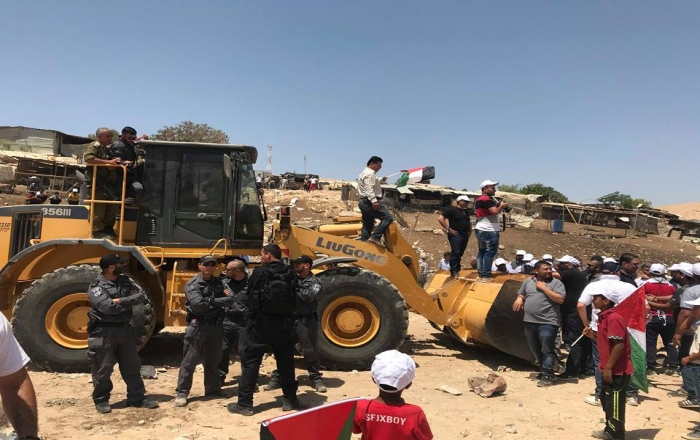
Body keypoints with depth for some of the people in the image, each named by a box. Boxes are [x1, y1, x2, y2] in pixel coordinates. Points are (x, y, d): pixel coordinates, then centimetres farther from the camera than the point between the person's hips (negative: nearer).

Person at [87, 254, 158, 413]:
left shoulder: (125, 281, 8)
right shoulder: (96, 287, -11)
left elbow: (142, 296, -3)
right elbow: (107, 307, -25)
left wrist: (121, 300, -16)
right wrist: (129, 301, -12)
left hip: (124, 329, 6)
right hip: (104, 332, -6)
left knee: (132, 365, 11)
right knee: (103, 369, 5)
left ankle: (137, 398, 21)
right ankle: (101, 400, 23)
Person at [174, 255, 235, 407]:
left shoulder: (219, 282, 9)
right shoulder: (192, 284, -7)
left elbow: (231, 299, -4)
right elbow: (198, 305, -22)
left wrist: (212, 301, -14)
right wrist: (219, 302, -10)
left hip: (216, 325, 5)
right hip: (198, 326, -5)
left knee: (213, 360, 15)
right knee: (190, 360, 0)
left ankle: (213, 389, 27)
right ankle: (181, 392, 10)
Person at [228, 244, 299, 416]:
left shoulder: (260, 272, -10)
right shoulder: (291, 274, 0)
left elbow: (249, 298, -5)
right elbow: (294, 301, 5)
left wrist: (237, 298, 16)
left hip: (260, 323, -3)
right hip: (284, 324, 4)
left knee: (250, 361, 6)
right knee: (286, 361, 15)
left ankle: (245, 403, 8)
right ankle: (290, 399, 24)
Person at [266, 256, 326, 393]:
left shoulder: (314, 282, -2)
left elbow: (309, 296, -20)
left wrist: (296, 288, -16)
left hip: (307, 321, -4)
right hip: (289, 319, 4)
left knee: (309, 351, 4)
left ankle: (316, 379, 16)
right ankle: (277, 378, 20)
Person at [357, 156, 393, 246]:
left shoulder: (364, 172, 24)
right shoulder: (370, 173, -10)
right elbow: (369, 188, -23)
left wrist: (381, 180, 30)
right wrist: (374, 201, -32)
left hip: (364, 202, 11)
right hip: (370, 202, -11)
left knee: (367, 226, 11)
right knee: (388, 218, -16)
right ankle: (375, 237, -22)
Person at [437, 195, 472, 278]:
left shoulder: (466, 211, 17)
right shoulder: (451, 209, -7)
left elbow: (469, 222, 32)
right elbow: (440, 218, -14)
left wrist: (469, 232, 17)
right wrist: (448, 229, -15)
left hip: (465, 235, 7)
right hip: (456, 234, -7)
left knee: (460, 253, 11)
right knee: (455, 252, -14)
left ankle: (457, 269, 20)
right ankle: (453, 271, -8)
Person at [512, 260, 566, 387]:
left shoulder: (556, 283, -2)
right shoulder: (528, 281, 11)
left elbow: (560, 299, -13)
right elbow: (521, 293, 23)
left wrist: (544, 288, -13)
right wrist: (519, 298, -1)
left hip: (548, 322, -5)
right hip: (530, 322, 6)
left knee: (547, 350, -6)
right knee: (535, 350, 15)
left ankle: (548, 376, 3)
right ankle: (544, 370, 31)